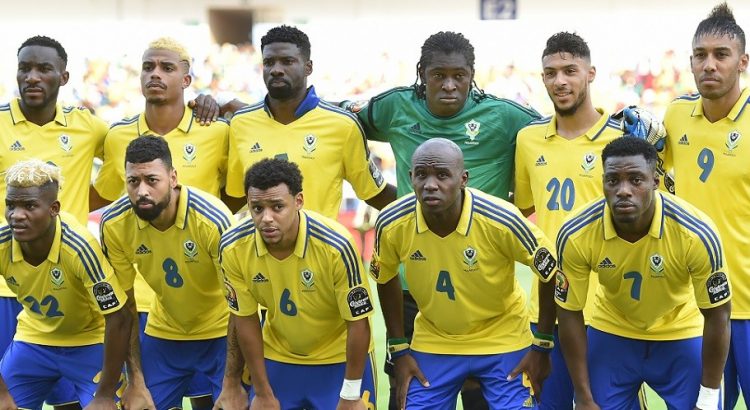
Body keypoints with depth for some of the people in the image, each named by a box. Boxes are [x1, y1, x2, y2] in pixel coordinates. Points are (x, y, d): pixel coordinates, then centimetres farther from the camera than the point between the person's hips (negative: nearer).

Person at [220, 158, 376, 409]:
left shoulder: (335, 246, -29)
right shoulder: (234, 247, -19)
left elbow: (358, 321, -19)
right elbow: (245, 319, -7)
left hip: (340, 360, -3)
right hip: (276, 360, 3)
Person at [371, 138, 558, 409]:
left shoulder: (501, 221, -26)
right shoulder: (392, 224, -18)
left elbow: (551, 274, -11)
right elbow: (386, 279, 4)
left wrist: (542, 347, -7)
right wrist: (399, 349, 3)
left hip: (503, 344, -2)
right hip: (432, 344, 2)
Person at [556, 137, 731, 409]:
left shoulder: (697, 233, -30)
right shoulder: (576, 235, -25)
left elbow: (717, 315, -17)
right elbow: (570, 313, -12)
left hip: (681, 335, -1)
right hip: (611, 334, 1)